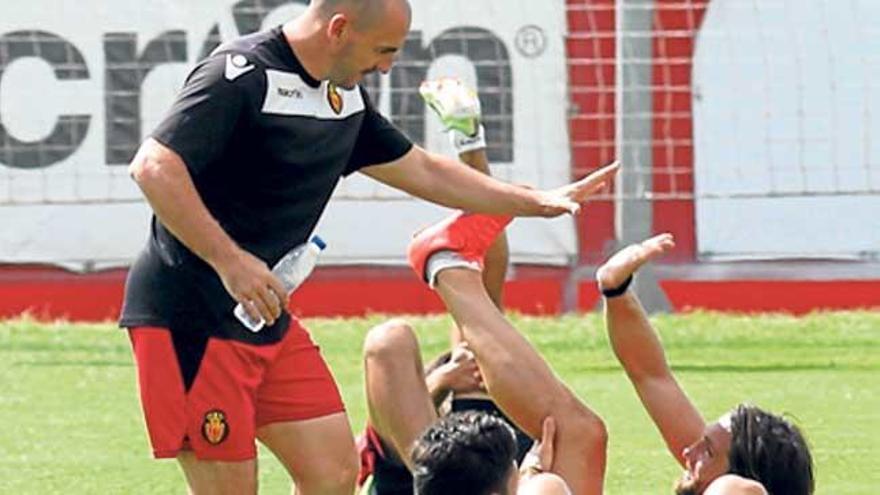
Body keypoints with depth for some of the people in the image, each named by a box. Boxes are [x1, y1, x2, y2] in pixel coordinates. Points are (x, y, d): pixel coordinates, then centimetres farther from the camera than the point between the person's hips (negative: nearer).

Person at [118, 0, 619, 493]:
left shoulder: (345, 96, 12)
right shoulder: (240, 75, -16)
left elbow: (423, 170, 25)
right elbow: (154, 168, -25)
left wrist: (539, 202, 25)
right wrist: (230, 261, -28)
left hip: (268, 319, 9)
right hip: (189, 318, -9)